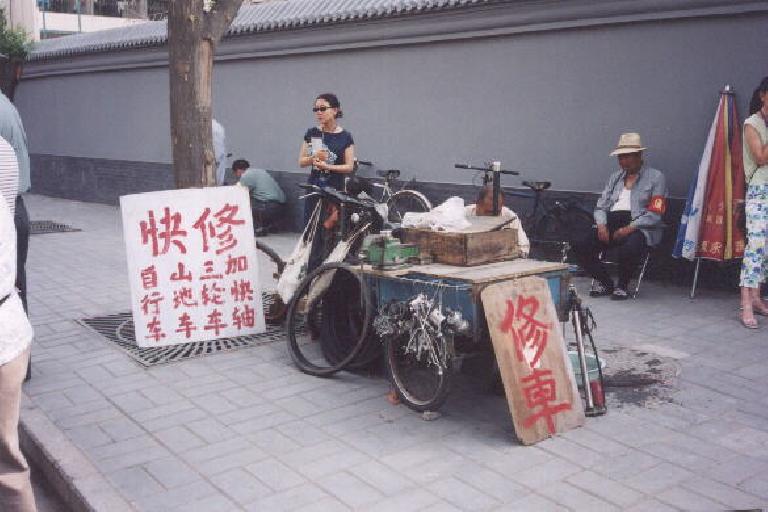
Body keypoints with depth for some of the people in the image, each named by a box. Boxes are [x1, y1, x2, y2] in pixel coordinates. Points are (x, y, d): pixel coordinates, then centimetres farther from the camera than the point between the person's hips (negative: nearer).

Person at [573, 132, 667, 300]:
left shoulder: (655, 177, 5)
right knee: (581, 246, -20)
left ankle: (622, 286, -8)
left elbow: (655, 214, -5)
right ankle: (605, 283, 2)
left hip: (640, 226, -5)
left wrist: (629, 228, -16)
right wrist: (601, 225, -3)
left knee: (629, 249, -39)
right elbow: (601, 206, 19)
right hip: (611, 223, 5)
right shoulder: (615, 177, 23)